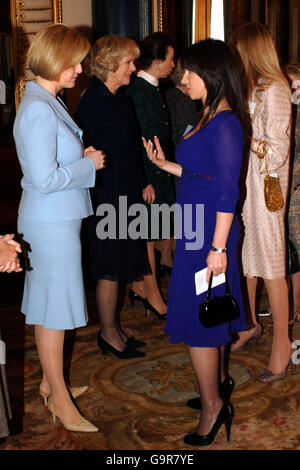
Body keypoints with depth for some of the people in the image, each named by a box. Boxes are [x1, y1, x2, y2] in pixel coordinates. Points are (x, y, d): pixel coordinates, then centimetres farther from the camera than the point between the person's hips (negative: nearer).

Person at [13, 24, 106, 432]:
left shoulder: (47, 102, 11)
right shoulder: (38, 111, -21)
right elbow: (45, 178, -25)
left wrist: (84, 157, 5)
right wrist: (89, 164, -13)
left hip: (57, 219, 10)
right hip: (50, 223, -10)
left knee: (50, 307, 19)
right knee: (54, 309, 2)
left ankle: (51, 382, 34)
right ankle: (59, 398, 17)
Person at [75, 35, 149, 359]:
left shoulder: (121, 101, 12)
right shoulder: (92, 104, -15)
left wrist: (141, 185, 15)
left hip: (125, 196, 9)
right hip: (106, 198, -9)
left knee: (118, 268, 15)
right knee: (110, 270, 2)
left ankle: (113, 329, 27)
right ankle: (109, 333, 17)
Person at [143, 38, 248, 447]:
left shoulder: (225, 124, -18)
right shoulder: (210, 120, 10)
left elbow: (228, 191, -21)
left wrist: (218, 247, -22)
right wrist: (165, 164, 15)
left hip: (209, 230, -9)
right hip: (195, 228, 9)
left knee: (198, 316, -1)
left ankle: (213, 405, 12)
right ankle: (217, 378, 38)